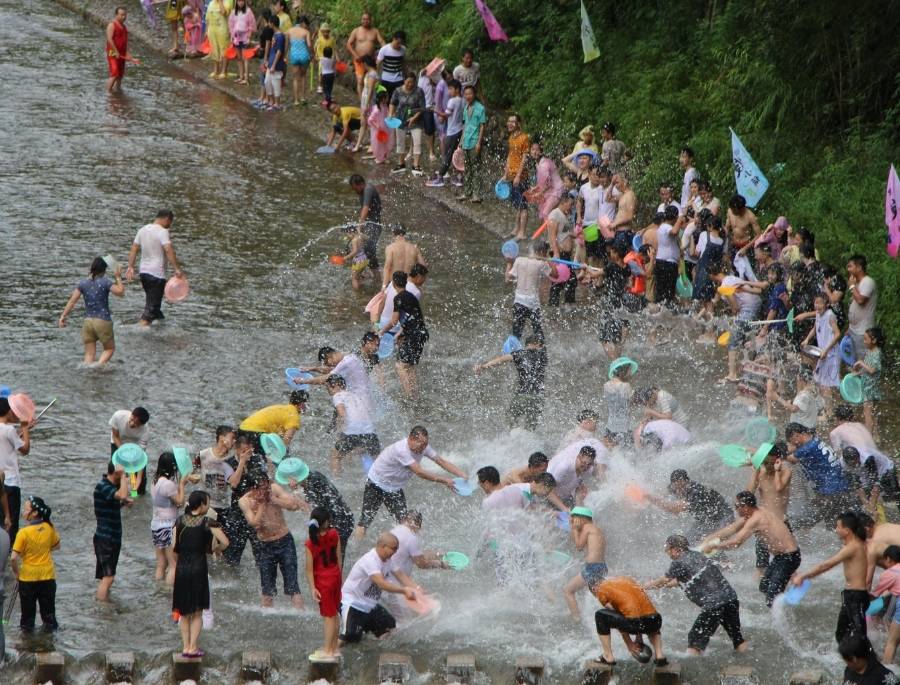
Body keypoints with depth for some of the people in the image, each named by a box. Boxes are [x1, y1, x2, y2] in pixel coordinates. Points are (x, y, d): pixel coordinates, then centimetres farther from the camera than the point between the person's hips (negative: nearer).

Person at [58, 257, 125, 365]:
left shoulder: (83, 283, 2)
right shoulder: (105, 282, -10)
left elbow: (72, 301, -2)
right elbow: (120, 292, -14)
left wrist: (63, 316, 3)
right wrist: (118, 278, -2)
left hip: (88, 321, 3)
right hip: (103, 321, -3)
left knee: (89, 354, 9)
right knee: (109, 349, 14)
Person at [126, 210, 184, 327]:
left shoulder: (142, 230, 11)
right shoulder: (162, 231, -13)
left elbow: (133, 249, 10)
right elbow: (169, 250, -25)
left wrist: (131, 267, 10)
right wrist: (177, 269, -27)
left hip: (143, 271, 8)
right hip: (157, 273, -8)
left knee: (152, 303, 21)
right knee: (152, 306, -5)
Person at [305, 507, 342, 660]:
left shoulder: (311, 544, -19)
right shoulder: (334, 535, -9)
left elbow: (310, 568, -17)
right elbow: (339, 557, 1)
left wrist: (312, 588, -11)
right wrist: (338, 575, 14)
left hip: (323, 581, -4)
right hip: (335, 577, 4)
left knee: (328, 616, 4)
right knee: (335, 614, 16)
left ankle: (327, 651, 12)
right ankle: (334, 648, 27)